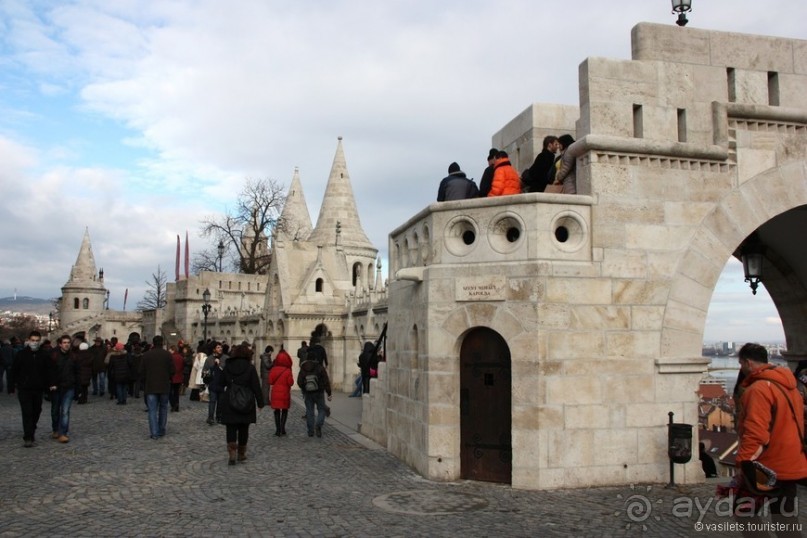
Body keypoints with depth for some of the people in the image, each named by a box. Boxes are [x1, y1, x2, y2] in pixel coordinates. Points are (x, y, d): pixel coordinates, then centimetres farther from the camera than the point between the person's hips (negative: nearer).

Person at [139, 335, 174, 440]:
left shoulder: (146, 355, -1)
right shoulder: (167, 355, -3)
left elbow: (142, 372, 2)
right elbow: (172, 371, -3)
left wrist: (145, 384, 16)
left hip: (150, 387, 0)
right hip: (164, 386, 0)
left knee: (152, 410, 1)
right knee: (163, 408, 14)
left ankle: (154, 433, -5)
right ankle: (161, 431, 16)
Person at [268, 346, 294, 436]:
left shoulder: (273, 369, -5)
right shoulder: (288, 371, -14)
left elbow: (270, 381, -1)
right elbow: (291, 383, -13)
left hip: (275, 393, 2)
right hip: (285, 393, -2)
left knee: (277, 411, 13)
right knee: (285, 410, 14)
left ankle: (278, 429, 9)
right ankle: (282, 428, 5)